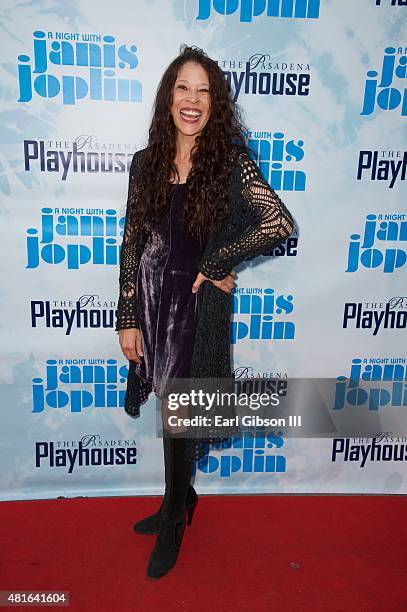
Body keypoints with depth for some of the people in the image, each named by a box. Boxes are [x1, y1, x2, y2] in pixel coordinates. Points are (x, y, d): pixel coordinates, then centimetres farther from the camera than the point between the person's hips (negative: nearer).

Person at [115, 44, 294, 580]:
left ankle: (174, 522, 33)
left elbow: (280, 223, -17)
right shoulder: (146, 162, 4)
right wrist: (128, 319, 0)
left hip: (198, 304, -4)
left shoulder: (231, 160, -7)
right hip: (152, 300, 4)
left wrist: (216, 265, -13)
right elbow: (131, 244, 3)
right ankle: (182, 497, 43)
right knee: (169, 410, 17)